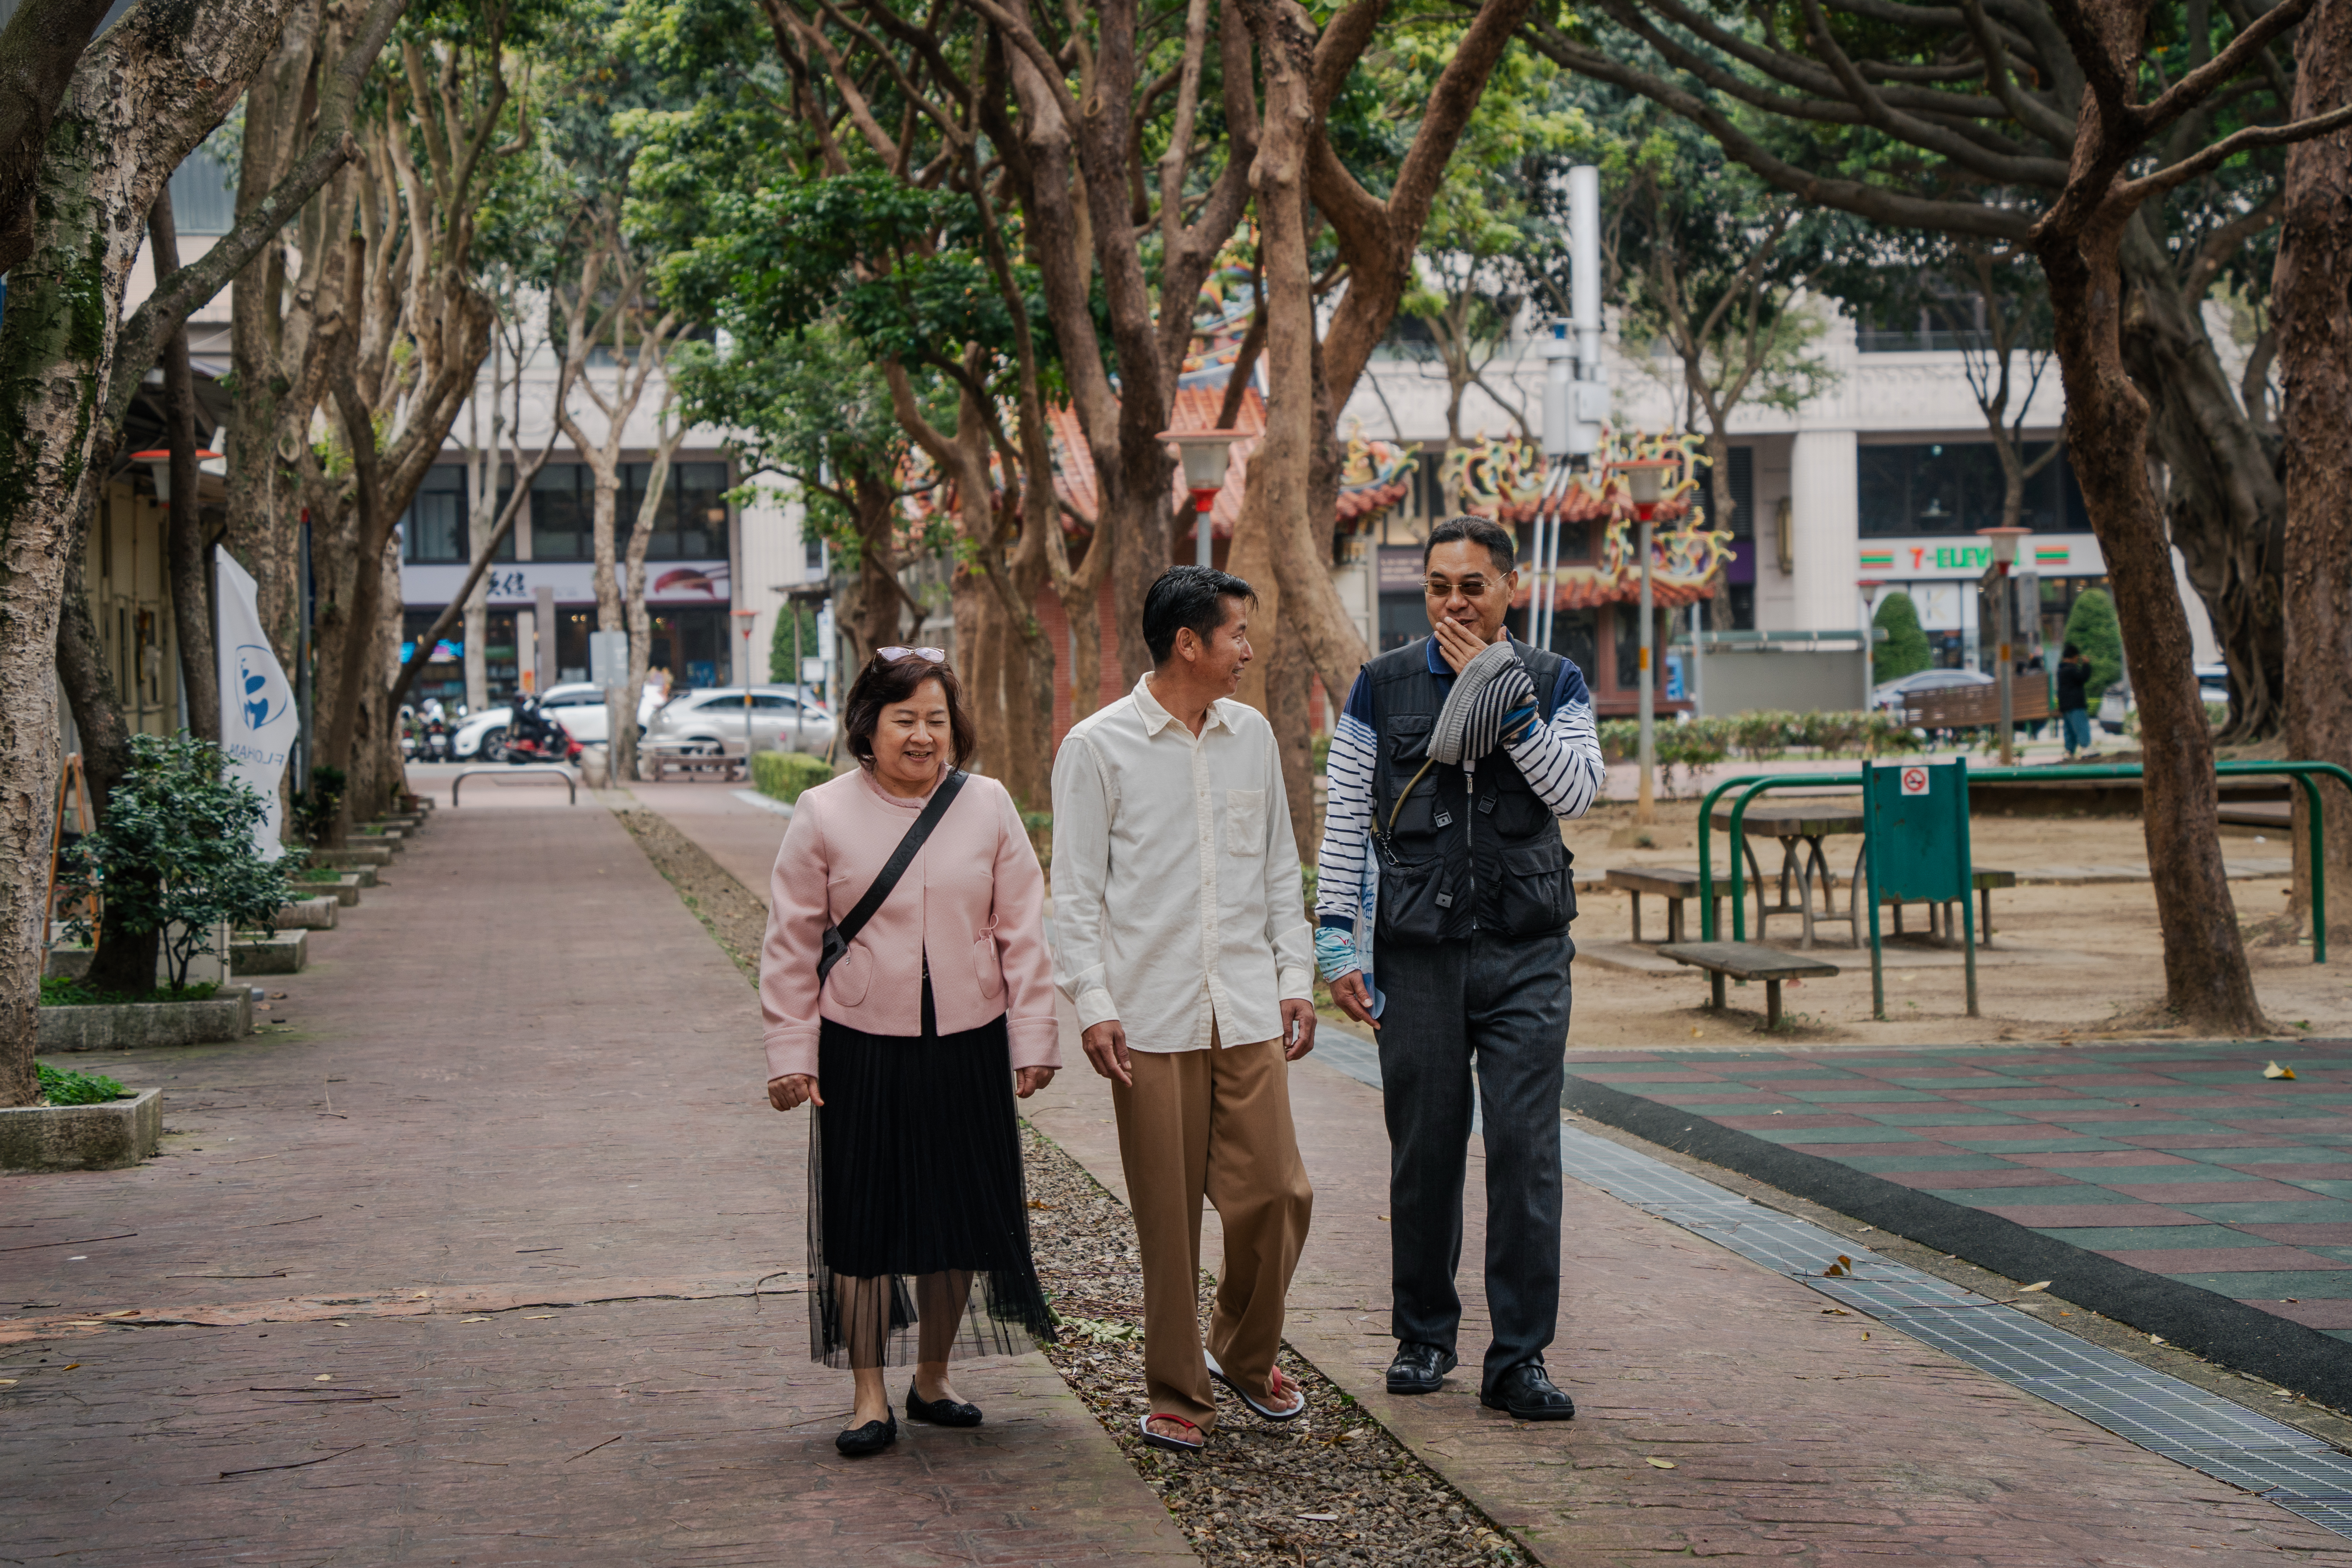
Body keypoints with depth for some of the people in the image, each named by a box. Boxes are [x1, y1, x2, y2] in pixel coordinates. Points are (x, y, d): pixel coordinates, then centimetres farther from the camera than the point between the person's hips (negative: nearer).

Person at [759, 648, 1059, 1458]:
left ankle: (933, 1378, 27)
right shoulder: (824, 815, -2)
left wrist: (1033, 1040, 4)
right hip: (862, 1051, -2)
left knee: (961, 1218, 9)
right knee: (864, 1223, 2)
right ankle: (870, 1398, 14)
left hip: (968, 1049, 2)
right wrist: (791, 1055, -1)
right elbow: (791, 944, 2)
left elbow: (1022, 932, 6)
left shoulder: (988, 807, 2)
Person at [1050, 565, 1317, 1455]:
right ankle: (1177, 1393, 14)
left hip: (1247, 1011, 4)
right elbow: (1075, 890, -3)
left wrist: (1296, 976, 11)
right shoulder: (1099, 747, -3)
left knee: (1273, 1193, -2)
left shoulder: (1252, 735, 11)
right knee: (1168, 1215, 1)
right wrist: (1092, 1004, -10)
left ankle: (1247, 1354, 23)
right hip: (1150, 1015, -4)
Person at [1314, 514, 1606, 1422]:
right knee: (1424, 1150, 5)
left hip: (1526, 949, 0)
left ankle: (1519, 1358, -1)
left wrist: (1502, 697, -13)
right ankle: (1424, 1334, 23)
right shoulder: (1384, 686, 6)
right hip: (1417, 952, 0)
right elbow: (1344, 821, 6)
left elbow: (1576, 790, -10)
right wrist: (1337, 943, 0)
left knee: (1526, 1148, -6)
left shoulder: (1555, 683, 6)